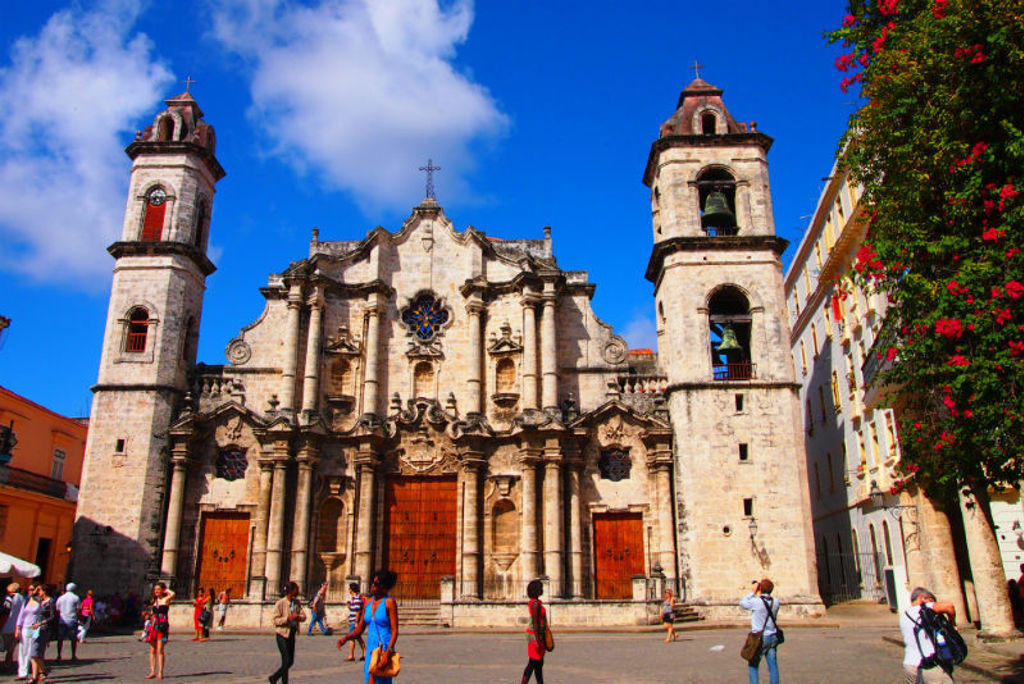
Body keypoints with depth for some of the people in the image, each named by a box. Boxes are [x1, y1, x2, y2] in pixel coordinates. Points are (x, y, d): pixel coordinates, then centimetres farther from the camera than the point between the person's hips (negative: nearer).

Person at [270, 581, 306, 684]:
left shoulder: (297, 602, 6)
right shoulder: (280, 603, -12)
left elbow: (303, 616, 5)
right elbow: (276, 620, -15)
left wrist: (298, 617, -17)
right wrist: (288, 618, -28)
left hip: (292, 634, 7)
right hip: (282, 634, -7)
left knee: (290, 661, 10)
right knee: (286, 661, -8)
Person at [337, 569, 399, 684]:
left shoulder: (389, 602, -7)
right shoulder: (368, 602, 11)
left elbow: (395, 631, -12)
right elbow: (359, 630, 15)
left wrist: (388, 653, -23)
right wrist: (346, 638, -4)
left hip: (384, 649, -6)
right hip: (370, 649, 6)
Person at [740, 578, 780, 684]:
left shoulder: (756, 602, -17)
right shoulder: (775, 602, -2)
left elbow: (742, 603, 0)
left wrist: (753, 592, 4)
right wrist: (759, 595, 12)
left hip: (760, 638, -5)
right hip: (772, 637, 5)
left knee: (753, 666, 9)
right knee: (773, 667, 9)